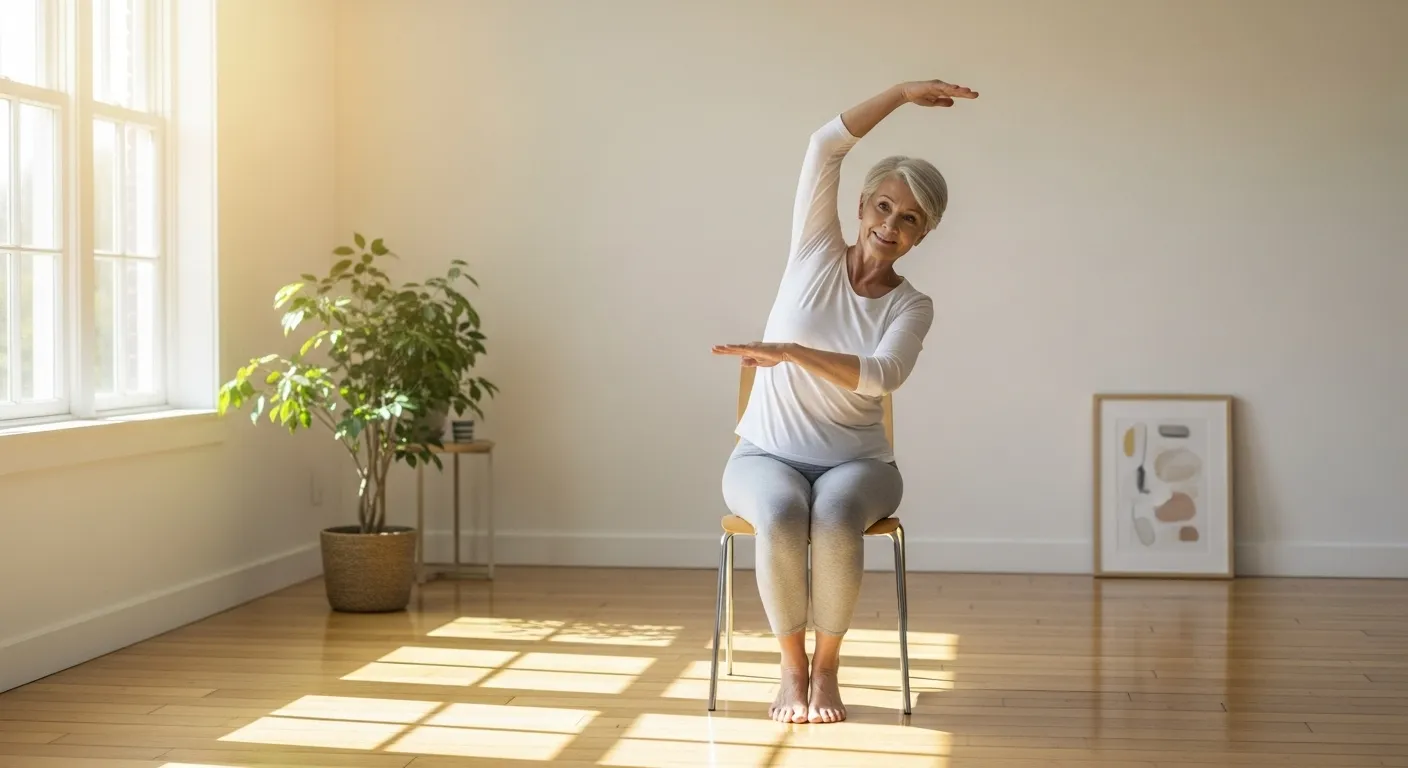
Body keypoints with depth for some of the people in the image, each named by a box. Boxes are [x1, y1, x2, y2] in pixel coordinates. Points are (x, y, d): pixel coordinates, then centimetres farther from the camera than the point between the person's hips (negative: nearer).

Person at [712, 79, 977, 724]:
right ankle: (792, 667, -14)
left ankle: (826, 666, -14)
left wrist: (788, 351, -35)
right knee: (781, 517, -34)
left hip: (856, 461, 0)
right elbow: (825, 146, -9)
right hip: (767, 454, 0)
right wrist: (903, 93, -14)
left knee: (835, 518, -34)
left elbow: (882, 375, -22)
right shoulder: (816, 251, 1)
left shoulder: (912, 307, -1)